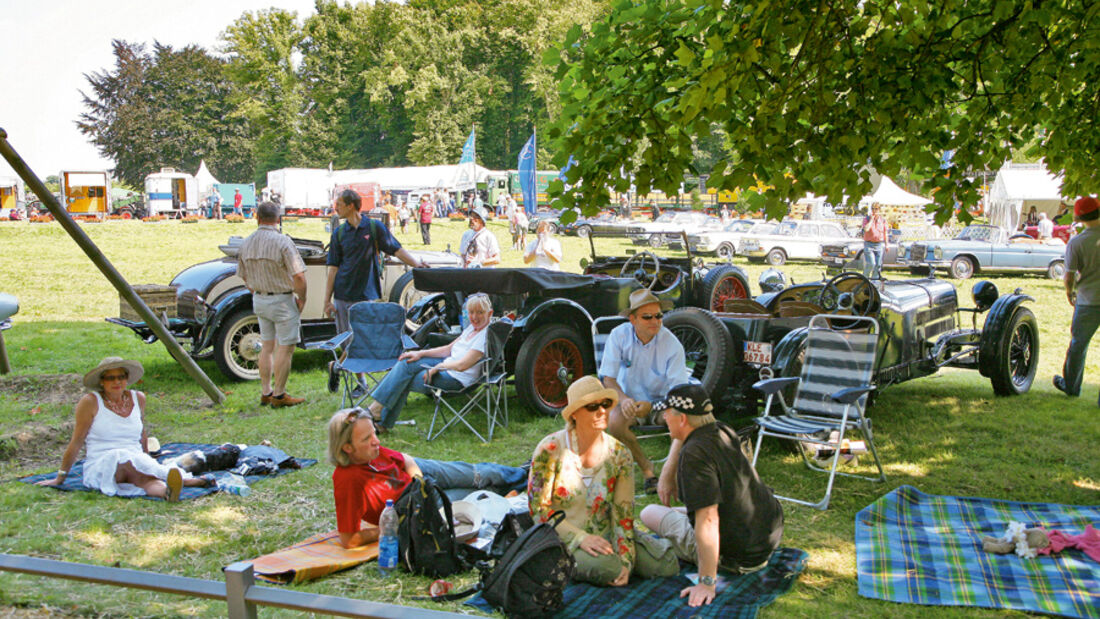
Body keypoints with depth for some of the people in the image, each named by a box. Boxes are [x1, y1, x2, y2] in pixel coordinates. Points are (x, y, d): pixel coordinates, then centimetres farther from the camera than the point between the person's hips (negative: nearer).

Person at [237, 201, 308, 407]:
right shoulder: (282, 241, -18)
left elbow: (244, 276, 13)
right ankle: (279, 395, 5)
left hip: (259, 300, 7)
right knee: (285, 348, 2)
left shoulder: (246, 243, 2)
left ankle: (266, 393, 20)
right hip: (283, 301, -7)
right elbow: (299, 276, -20)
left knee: (267, 346, 15)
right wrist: (301, 298, -6)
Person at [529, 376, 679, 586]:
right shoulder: (550, 450, -12)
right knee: (607, 567, -34)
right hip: (562, 540, -4)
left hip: (604, 536, 4)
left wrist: (626, 560, -16)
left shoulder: (620, 454, -1)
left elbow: (623, 514, -2)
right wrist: (580, 538, -21)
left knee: (667, 565, -15)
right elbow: (538, 508, -11)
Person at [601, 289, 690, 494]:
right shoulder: (619, 335, -11)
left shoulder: (672, 344, -15)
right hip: (630, 399, 1)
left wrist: (651, 406, -34)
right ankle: (646, 467, -6)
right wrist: (623, 399, -29)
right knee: (614, 423, -32)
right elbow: (608, 377, -7)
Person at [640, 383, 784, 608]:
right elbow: (682, 434, 21)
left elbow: (708, 520, -34)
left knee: (649, 513, 9)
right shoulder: (725, 433, -2)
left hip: (736, 558, -7)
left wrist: (706, 583, -33)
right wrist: (668, 472, 14)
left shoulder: (694, 454, -28)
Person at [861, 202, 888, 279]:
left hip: (880, 245, 3)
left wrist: (886, 245, 9)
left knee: (878, 264, 1)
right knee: (871, 264, -13)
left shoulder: (883, 220, 6)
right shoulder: (866, 219, -3)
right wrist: (871, 219, -16)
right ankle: (865, 277, 7)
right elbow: (866, 229, -22)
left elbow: (885, 233, 11)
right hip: (869, 245, -3)